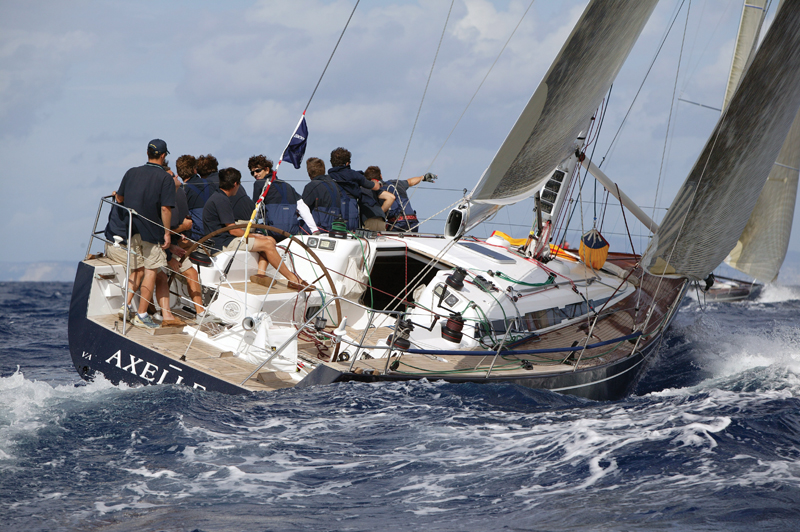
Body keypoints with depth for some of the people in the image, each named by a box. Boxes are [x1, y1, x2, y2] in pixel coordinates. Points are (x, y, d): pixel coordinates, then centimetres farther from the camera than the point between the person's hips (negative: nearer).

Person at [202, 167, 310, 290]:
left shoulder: (218, 197, 19)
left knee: (270, 240, 6)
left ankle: (261, 274, -11)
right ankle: (293, 280, -13)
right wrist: (253, 236, -5)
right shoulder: (221, 200, -15)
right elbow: (233, 230, -18)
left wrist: (251, 235, 8)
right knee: (267, 244, -16)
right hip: (223, 244, -11)